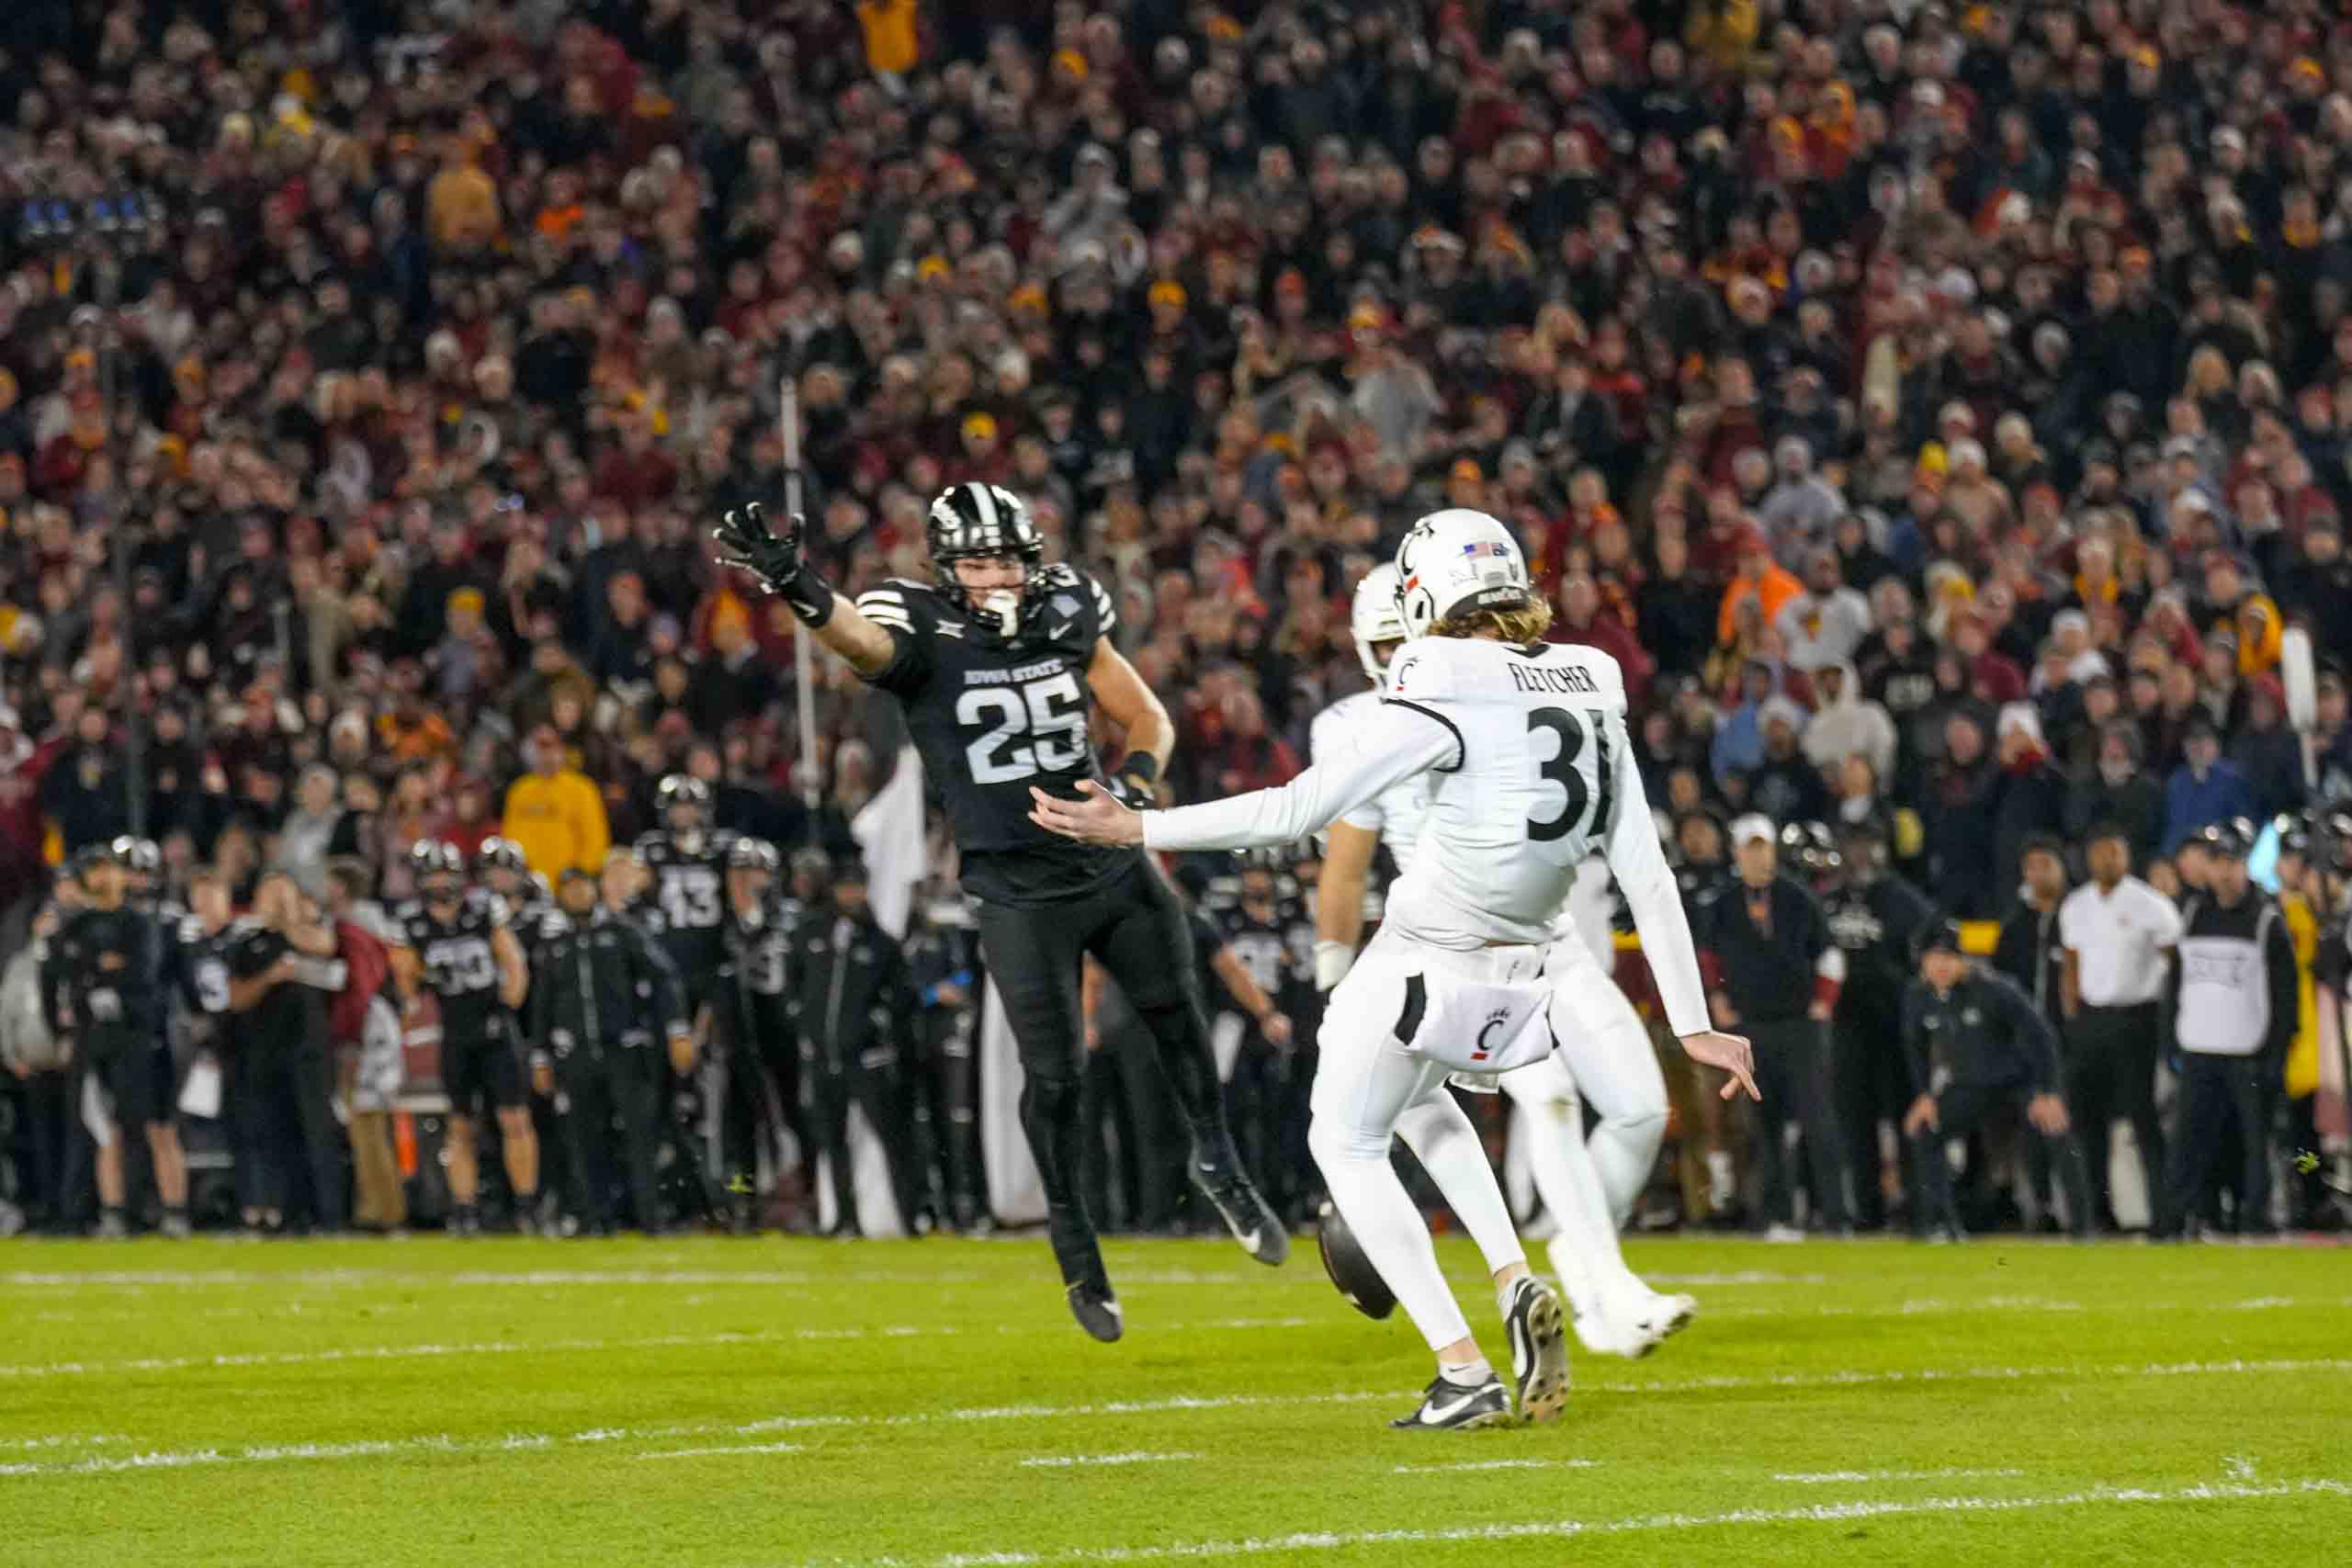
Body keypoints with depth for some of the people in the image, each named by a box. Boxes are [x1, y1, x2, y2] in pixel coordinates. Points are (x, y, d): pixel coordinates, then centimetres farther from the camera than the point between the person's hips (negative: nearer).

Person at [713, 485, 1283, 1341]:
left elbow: (1147, 717, 8)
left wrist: (1136, 781, -14)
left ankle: (1217, 1160, 38)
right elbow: (860, 638, -37)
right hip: (1020, 892, -4)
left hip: (1113, 865, 4)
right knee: (1055, 1074, -4)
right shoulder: (923, 633, -13)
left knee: (1176, 1010, 12)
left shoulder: (1067, 615, -1)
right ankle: (1073, 1238, 18)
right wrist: (800, 590, -59)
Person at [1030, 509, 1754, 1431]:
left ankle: (1464, 1372, 3)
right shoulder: (1593, 696, 2)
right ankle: (1514, 1281, 13)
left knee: (1347, 1143, 15)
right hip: (1519, 973, 7)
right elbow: (1648, 877, 3)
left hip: (1420, 967, -7)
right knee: (1417, 1106, 34)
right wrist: (1693, 1025, 7)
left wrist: (1136, 829, -11)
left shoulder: (1447, 699, -18)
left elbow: (1299, 810, -18)